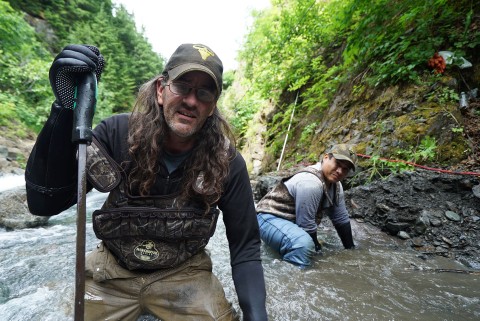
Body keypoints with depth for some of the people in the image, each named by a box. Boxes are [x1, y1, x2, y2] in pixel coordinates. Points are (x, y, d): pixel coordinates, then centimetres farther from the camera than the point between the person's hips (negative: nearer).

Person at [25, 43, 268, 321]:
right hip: (113, 268, 1)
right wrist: (66, 109, -36)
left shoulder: (227, 163, -19)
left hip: (183, 272, 0)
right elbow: (44, 203, -24)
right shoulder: (118, 133, -18)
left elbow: (245, 245, -12)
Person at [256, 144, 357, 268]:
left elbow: (342, 219, 13)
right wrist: (316, 248, -7)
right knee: (304, 245, -35)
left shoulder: (336, 186, 4)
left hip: (292, 221, 10)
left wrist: (351, 249, 15)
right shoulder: (310, 182, -28)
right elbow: (306, 225, -23)